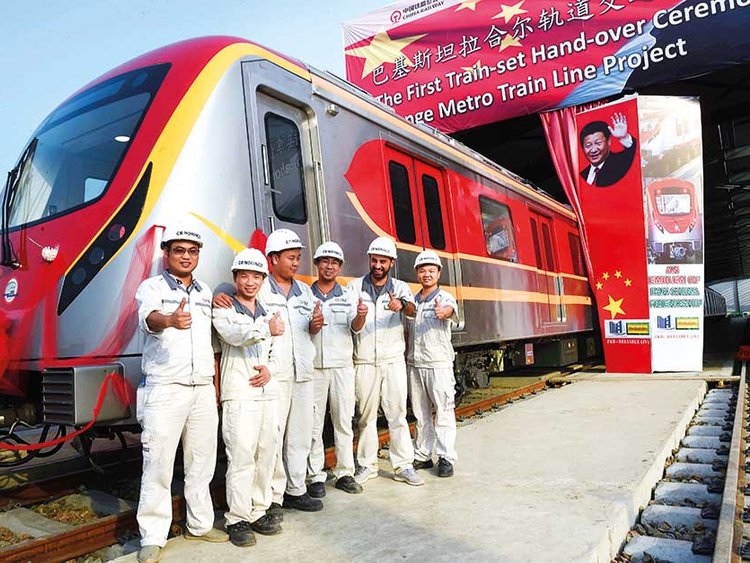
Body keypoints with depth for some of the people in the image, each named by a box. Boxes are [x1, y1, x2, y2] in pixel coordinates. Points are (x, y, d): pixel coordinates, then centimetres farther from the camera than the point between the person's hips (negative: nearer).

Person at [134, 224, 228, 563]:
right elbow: (149, 318, -26)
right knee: (158, 465, -2)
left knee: (201, 462, 12)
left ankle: (200, 525, 27)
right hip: (164, 390, -5)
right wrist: (170, 319, -49)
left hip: (203, 390, 5)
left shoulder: (206, 293, 14)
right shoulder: (151, 287, -3)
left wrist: (216, 383, 12)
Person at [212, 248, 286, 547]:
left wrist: (269, 369, -1)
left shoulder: (267, 313, 20)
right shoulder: (224, 310, 1)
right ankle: (238, 519, 4)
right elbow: (234, 334, -21)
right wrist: (266, 328, -37)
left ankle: (259, 512, 20)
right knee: (241, 457, -7)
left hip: (268, 392, 6)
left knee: (266, 454, 8)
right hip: (239, 394, -6)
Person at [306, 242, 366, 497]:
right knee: (314, 423, 3)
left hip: (342, 366, 1)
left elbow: (355, 327, -6)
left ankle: (345, 473, 16)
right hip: (313, 366, -1)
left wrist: (361, 316, -30)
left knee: (344, 421, 6)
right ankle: (316, 476, 12)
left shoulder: (348, 297, 8)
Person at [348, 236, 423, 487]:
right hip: (364, 361, 0)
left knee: (397, 413, 1)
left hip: (393, 360, 0)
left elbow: (412, 310, -15)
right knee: (366, 414, 8)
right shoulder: (356, 286, 5)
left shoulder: (400, 288, 4)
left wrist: (402, 305, -39)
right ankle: (367, 465, 20)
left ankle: (403, 465, 10)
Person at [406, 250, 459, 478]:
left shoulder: (445, 298, -4)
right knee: (420, 414, 12)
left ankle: (446, 458, 7)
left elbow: (451, 310, -27)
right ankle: (422, 455, 21)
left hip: (439, 364, -5)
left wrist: (443, 312, -50)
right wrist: (404, 356, 1)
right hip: (414, 364, 5)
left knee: (444, 412, -1)